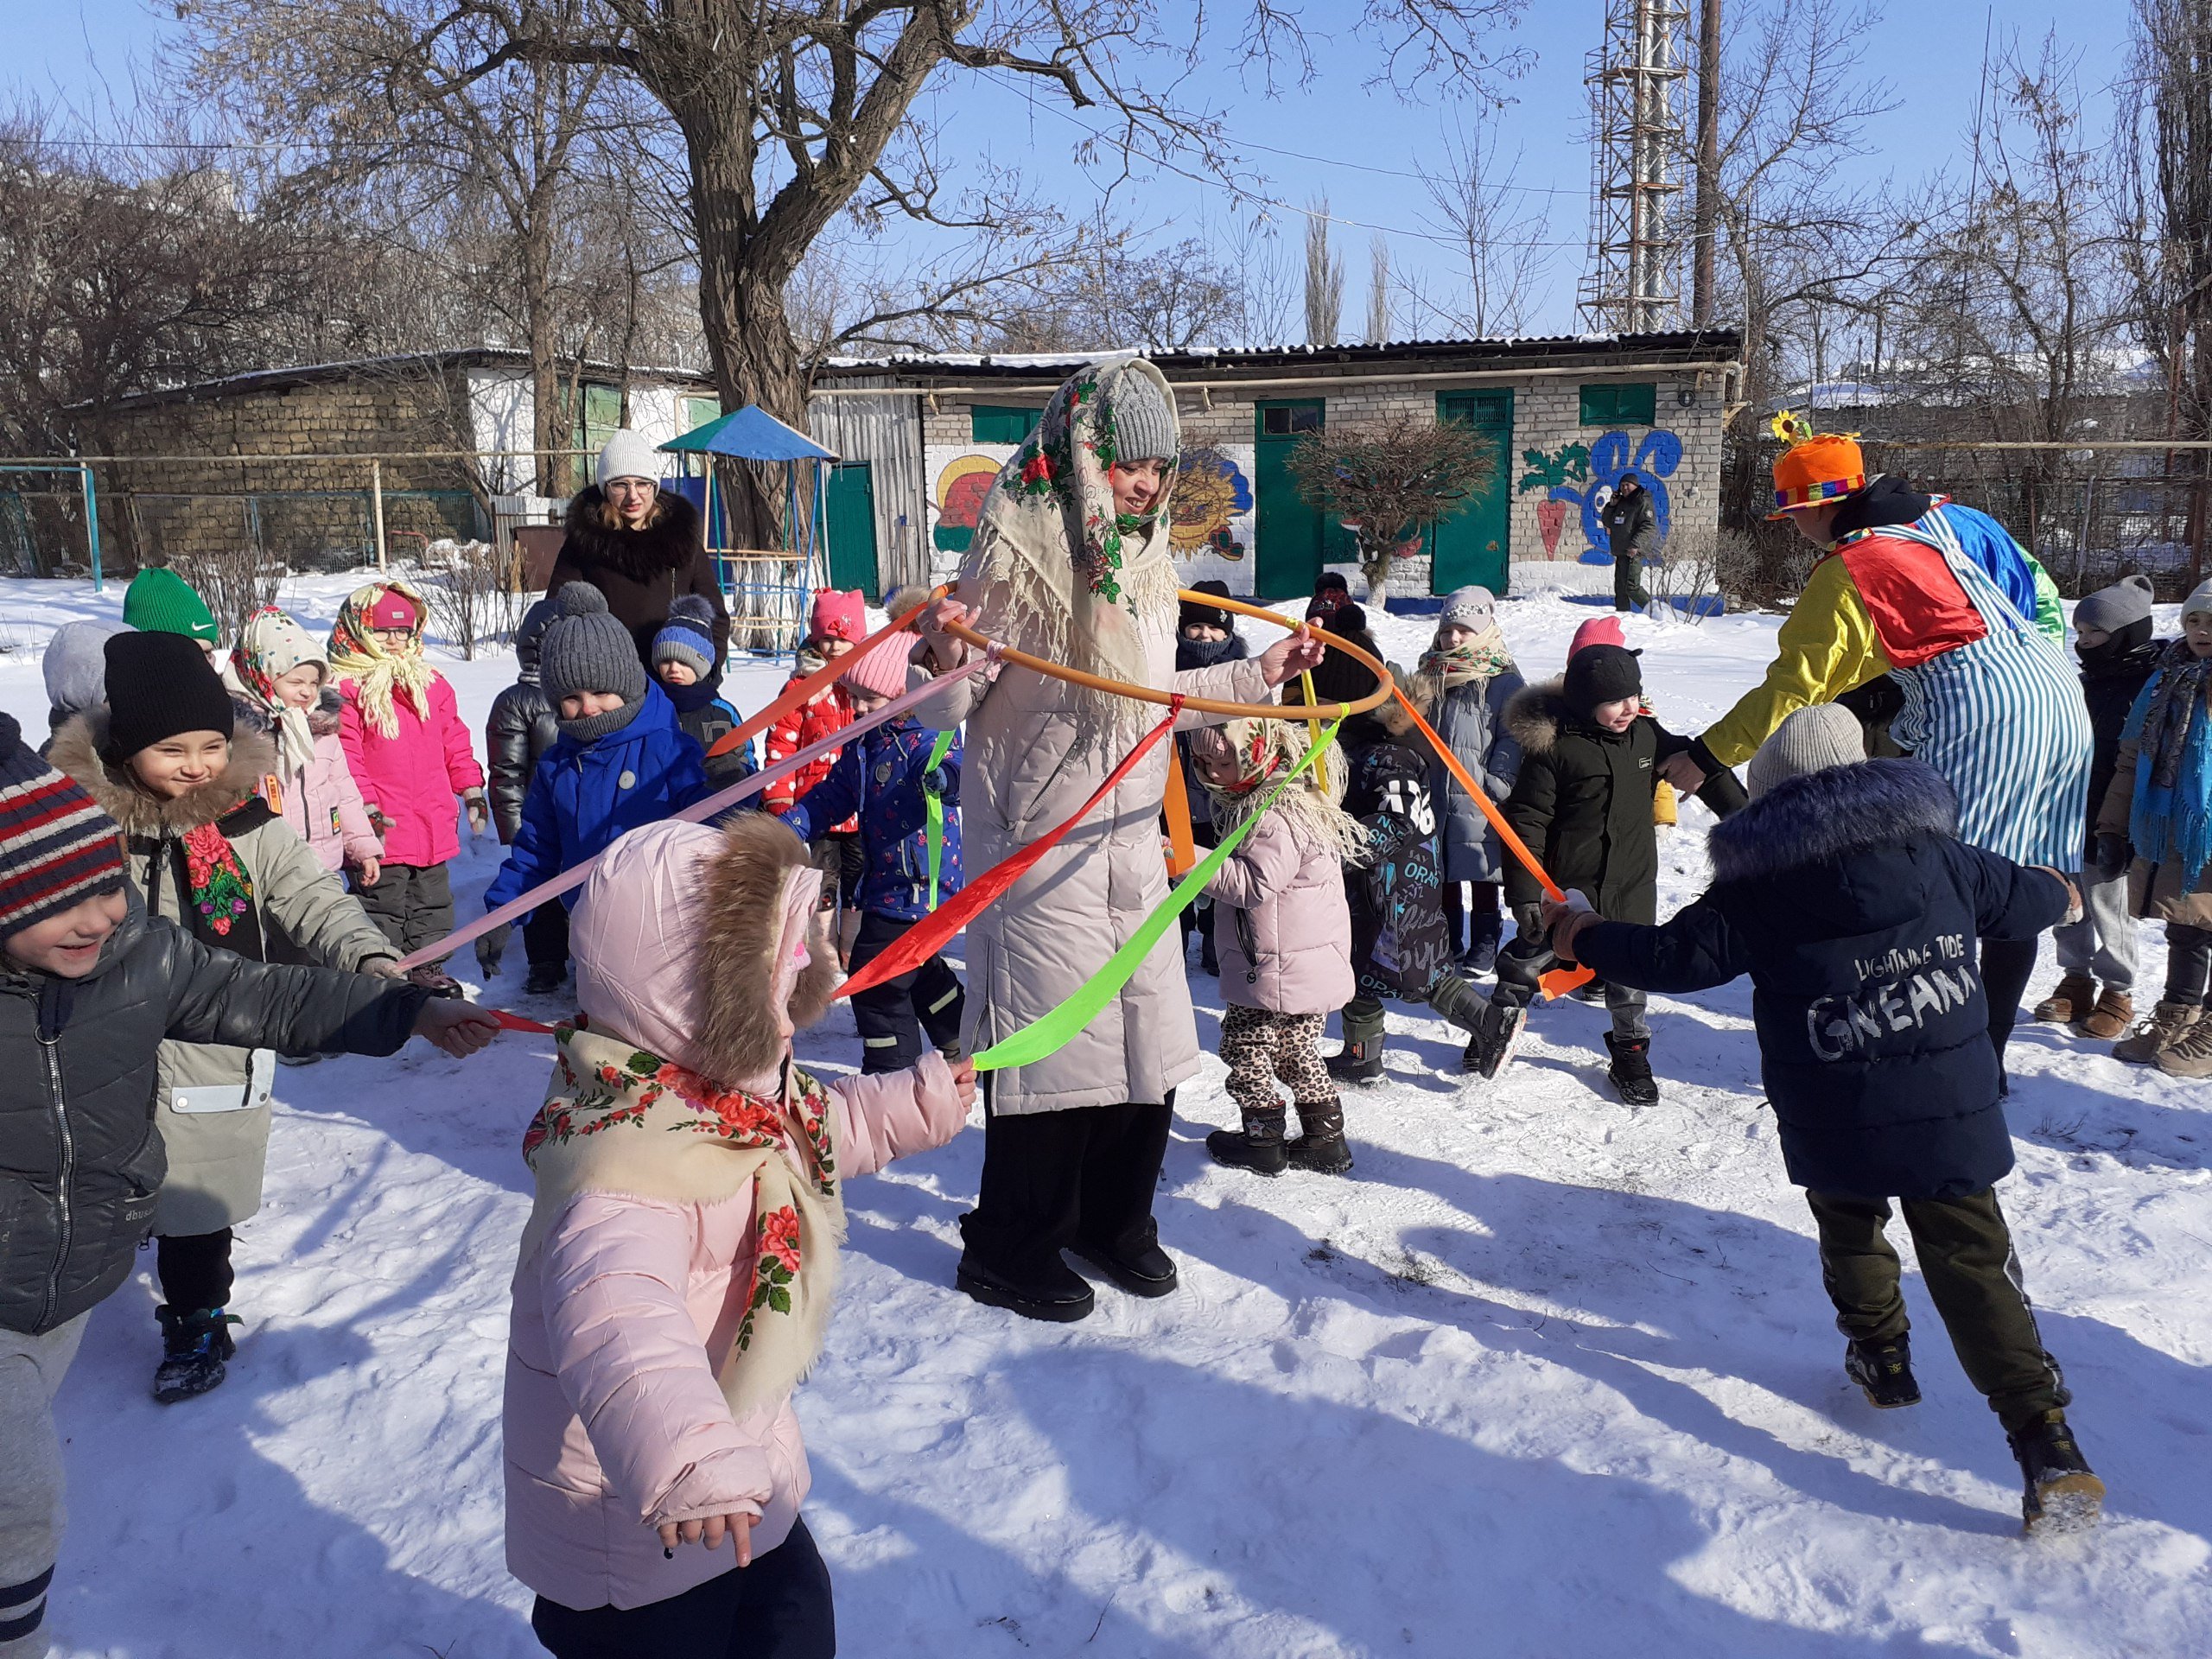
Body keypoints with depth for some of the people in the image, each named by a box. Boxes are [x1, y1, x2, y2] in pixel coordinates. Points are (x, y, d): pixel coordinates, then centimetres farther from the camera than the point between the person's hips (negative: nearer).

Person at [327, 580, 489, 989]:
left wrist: (471, 788, 12)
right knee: (382, 903, 4)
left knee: (431, 901, 17)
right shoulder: (345, 687, -8)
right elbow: (344, 755, -13)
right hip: (383, 830, -6)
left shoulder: (432, 684, 11)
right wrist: (367, 806, -20)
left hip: (433, 825, 6)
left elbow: (455, 743, 16)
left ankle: (424, 962, 31)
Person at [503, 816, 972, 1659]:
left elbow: (817, 1128, 19)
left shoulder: (731, 1091, -3)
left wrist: (924, 1101, 21)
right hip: (633, 1523, -9)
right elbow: (614, 1313, -54)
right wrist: (685, 1462, -67)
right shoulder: (627, 1156, -37)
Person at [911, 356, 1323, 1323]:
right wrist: (942, 660, -35)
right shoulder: (1021, 551, -12)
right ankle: (1011, 1251, 19)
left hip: (1132, 839, 7)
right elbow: (949, 709, -14)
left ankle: (1113, 1223, 33)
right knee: (1052, 1048, -1)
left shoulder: (1144, 563, 11)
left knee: (1151, 1043, 12)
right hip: (1040, 845, -7)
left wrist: (1260, 676, 23)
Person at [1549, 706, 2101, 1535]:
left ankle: (1881, 1357, 38)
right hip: (1953, 1117, 2)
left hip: (1836, 1129, -2)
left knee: (1850, 1233, 26)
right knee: (1974, 1261, 4)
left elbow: (1676, 954, -5)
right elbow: (2022, 900, 20)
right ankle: (2045, 1442, -4)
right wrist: (2058, 892, 45)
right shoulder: (1938, 854, 4)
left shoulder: (1758, 890, -6)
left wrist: (1580, 934, 9)